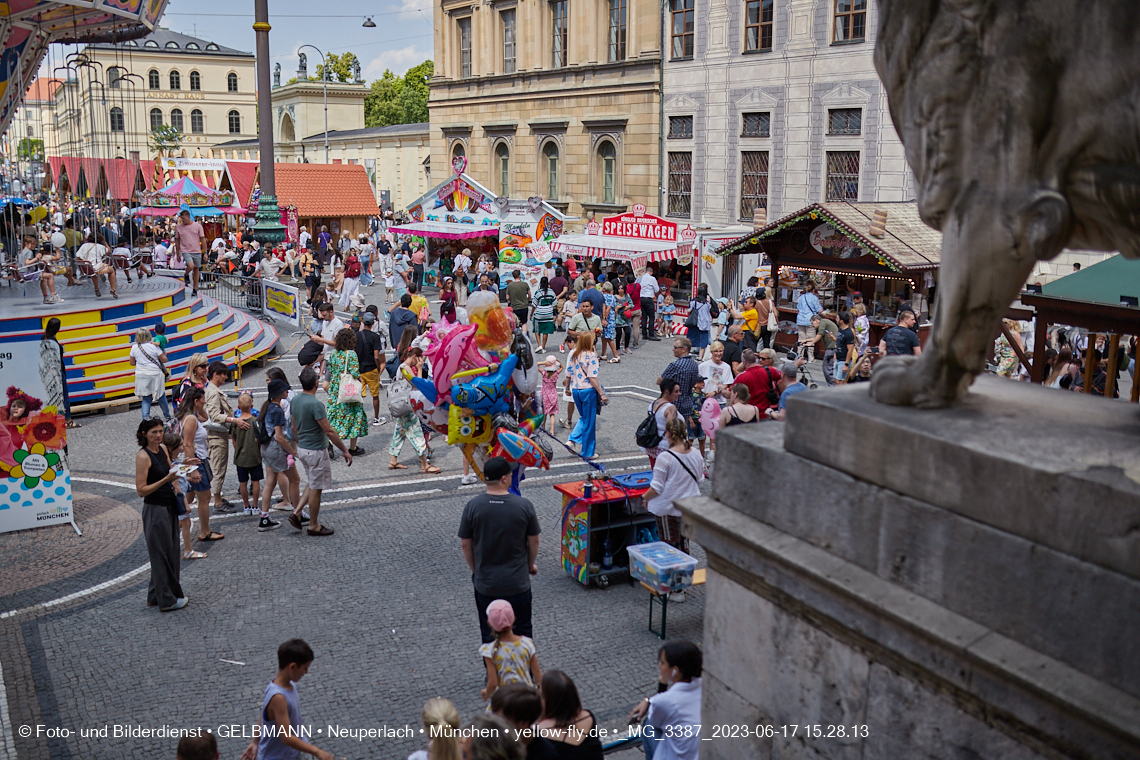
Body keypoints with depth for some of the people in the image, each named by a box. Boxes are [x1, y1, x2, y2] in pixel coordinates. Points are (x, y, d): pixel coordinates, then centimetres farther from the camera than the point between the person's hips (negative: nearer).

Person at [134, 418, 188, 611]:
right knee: (162, 554, 2)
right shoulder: (142, 456, -17)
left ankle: (155, 596, 29)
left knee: (170, 551, 16)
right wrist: (165, 479, -27)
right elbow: (141, 490, -20)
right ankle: (167, 600, 13)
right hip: (154, 510, -9)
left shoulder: (163, 448, 6)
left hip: (169, 506, 9)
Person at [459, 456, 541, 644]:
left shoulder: (472, 507, -13)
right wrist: (531, 564, 16)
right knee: (522, 630, 18)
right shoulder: (524, 505, -14)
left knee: (489, 635, 16)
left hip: (485, 584, 1)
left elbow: (465, 545, -4)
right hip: (518, 582, 0)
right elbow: (534, 541, -3)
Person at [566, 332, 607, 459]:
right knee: (589, 421, 7)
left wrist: (568, 388, 22)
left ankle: (573, 439, 7)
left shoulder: (572, 354, 1)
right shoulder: (591, 355, -16)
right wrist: (602, 393, -15)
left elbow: (568, 375, 6)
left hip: (575, 390, 6)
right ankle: (587, 452, 15)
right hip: (588, 390, -6)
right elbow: (592, 377, -19)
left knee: (583, 418, 25)